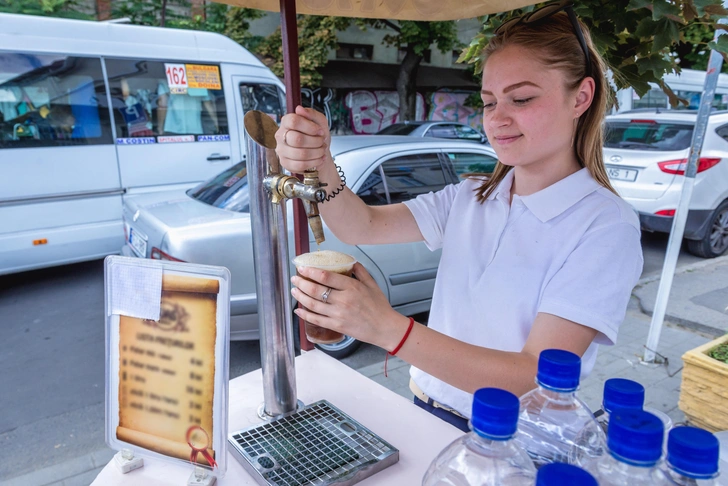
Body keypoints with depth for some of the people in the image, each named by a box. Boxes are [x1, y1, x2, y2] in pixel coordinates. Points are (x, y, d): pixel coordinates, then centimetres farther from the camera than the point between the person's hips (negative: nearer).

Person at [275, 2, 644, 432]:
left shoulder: (605, 225, -14)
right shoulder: (469, 198, 4)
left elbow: (537, 378, -22)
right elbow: (363, 226, -4)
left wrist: (389, 329, -32)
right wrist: (318, 165, -23)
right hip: (428, 414, 4)